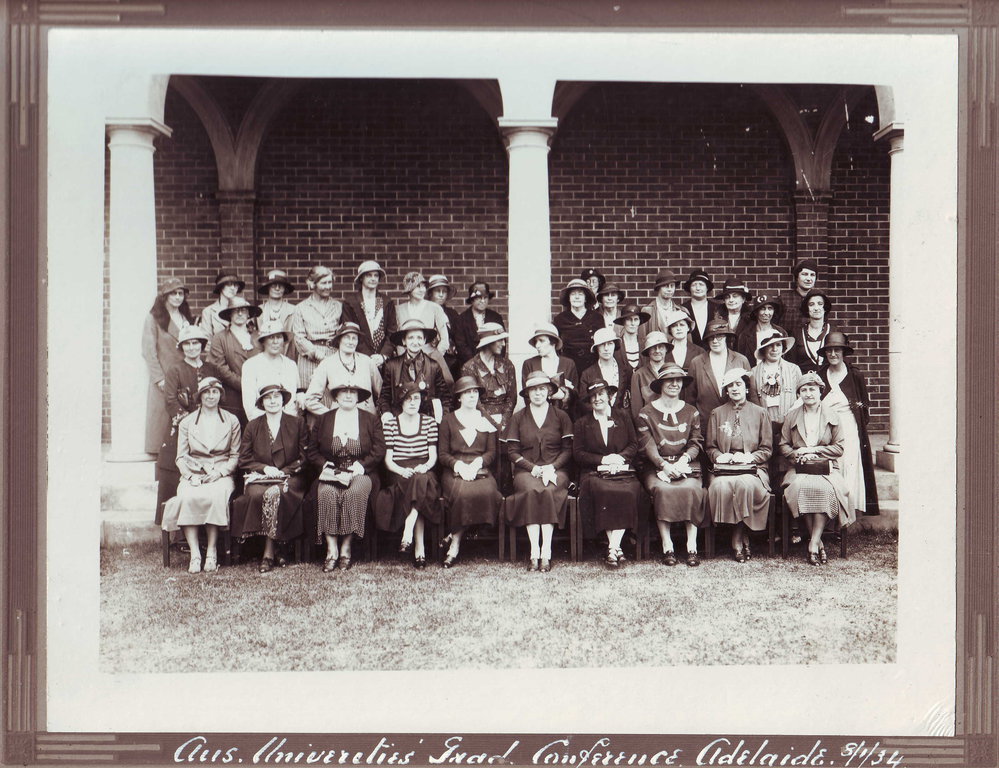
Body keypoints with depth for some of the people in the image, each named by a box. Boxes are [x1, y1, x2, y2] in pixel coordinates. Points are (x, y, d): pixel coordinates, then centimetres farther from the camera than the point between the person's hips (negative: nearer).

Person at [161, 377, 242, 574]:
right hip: (193, 475, 1)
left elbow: (235, 455, 9)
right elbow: (181, 457, 11)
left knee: (217, 496, -35)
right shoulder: (187, 422, 14)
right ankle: (194, 553, -31)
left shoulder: (231, 421, 12)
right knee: (187, 497, -33)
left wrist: (219, 472, -8)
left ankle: (211, 551, -28)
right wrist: (190, 476, -8)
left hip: (221, 474, -1)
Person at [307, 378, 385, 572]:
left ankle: (346, 550, -27)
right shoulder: (323, 420, 17)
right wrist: (325, 466, -6)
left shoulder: (371, 420, 13)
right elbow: (311, 451, 12)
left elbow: (379, 450, 2)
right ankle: (331, 551, -30)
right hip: (330, 473, 1)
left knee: (355, 492, -35)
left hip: (360, 473, -1)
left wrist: (360, 467, -12)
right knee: (326, 493, -33)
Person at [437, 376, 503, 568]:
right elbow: (442, 454, 7)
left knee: (487, 492, -32)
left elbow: (492, 452, 12)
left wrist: (476, 464, -8)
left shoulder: (487, 421, 19)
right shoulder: (449, 420, 14)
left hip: (481, 471, 2)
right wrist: (459, 465, -12)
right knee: (462, 493, -35)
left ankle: (455, 539, -24)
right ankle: (455, 544, -24)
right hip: (454, 471, -1)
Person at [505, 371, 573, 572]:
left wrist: (552, 467, -9)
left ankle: (546, 553, -35)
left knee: (549, 491, -34)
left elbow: (568, 449, 9)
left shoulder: (560, 416, 14)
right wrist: (533, 467, -9)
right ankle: (534, 553, -36)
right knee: (531, 490, -34)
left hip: (555, 470, 0)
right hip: (526, 471, 0)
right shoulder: (518, 418, 14)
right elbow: (512, 451, 6)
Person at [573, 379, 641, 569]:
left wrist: (620, 457, -8)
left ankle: (613, 549, -31)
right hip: (594, 473, -1)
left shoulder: (622, 416, 17)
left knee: (628, 492, -33)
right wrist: (603, 459, -7)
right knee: (603, 491, -35)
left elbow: (634, 444, 13)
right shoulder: (582, 423, 15)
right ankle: (616, 548, -31)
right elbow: (578, 453, 6)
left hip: (622, 470, 1)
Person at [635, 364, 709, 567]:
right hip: (656, 466, -1)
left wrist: (682, 461, -13)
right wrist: (664, 464, -20)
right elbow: (647, 445, -4)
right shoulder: (646, 413, 6)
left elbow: (696, 442, 7)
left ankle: (692, 546, -26)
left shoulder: (691, 412, 14)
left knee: (692, 489, -30)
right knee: (662, 489, -32)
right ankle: (667, 547, -27)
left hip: (685, 464, 1)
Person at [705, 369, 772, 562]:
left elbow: (767, 449, 10)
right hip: (724, 467, 1)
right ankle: (742, 541, -24)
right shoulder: (717, 414, 18)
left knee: (745, 484, -37)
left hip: (752, 468, -1)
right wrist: (719, 456, -6)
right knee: (721, 486, -35)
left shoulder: (759, 413, 14)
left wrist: (749, 457, -9)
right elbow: (709, 446, 16)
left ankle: (738, 541, -23)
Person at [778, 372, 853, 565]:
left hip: (826, 468, 0)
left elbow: (839, 448, 7)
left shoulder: (832, 417, 12)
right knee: (801, 487, -34)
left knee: (825, 489, -34)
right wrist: (798, 454, -8)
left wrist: (814, 450, -5)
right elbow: (783, 446, 12)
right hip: (799, 469, 0)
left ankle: (814, 544, -31)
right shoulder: (791, 416, 15)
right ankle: (818, 542, -26)